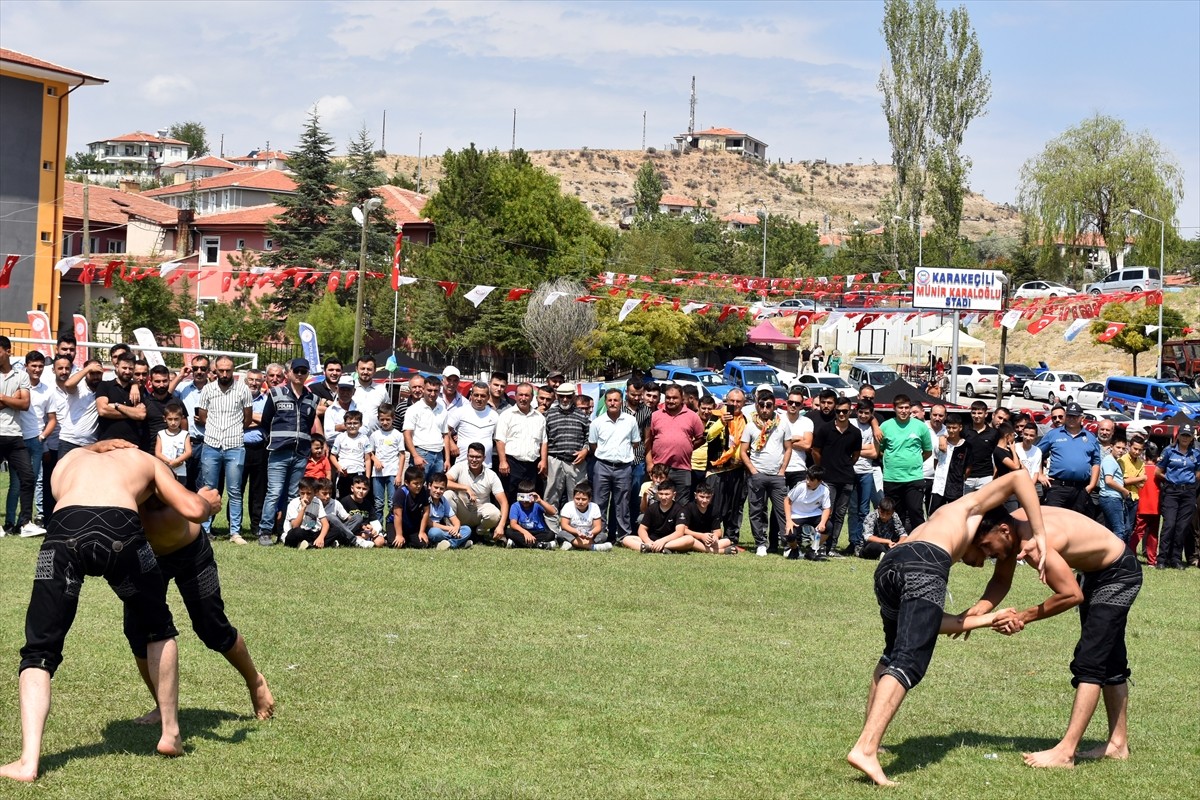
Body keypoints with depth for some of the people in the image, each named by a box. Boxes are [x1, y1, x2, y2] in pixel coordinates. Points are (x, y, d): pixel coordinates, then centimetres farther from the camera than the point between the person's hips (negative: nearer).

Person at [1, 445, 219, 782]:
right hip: (120, 529, 0)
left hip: (63, 531, 0)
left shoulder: (68, 461, 41)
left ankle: (28, 761, -3)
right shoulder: (143, 461, 35)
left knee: (39, 653, 13)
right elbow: (194, 510, 23)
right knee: (158, 630, 28)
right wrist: (210, 502, 46)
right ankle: (171, 733, 34)